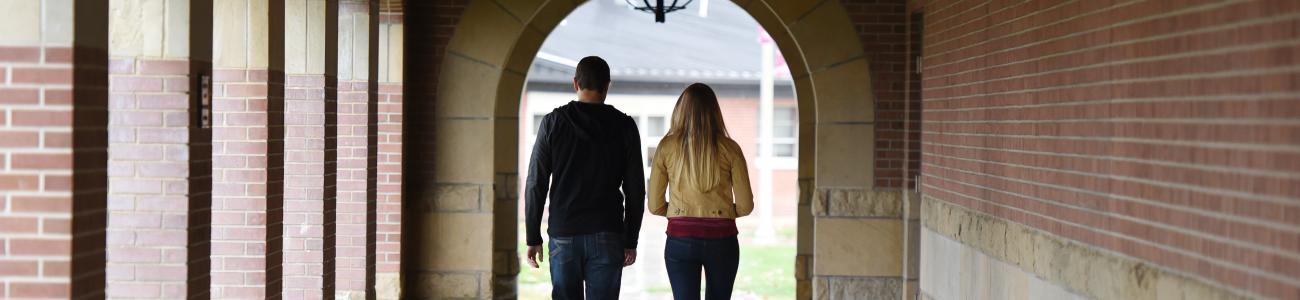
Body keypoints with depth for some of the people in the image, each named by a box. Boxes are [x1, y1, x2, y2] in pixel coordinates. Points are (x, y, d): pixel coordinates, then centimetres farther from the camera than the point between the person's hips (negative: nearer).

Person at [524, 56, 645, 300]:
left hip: (563, 236, 1)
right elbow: (635, 190, 2)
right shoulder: (624, 126, 1)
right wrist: (631, 241, 9)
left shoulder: (553, 123, 1)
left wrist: (533, 238, 5)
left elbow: (536, 185, -1)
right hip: (607, 238, -1)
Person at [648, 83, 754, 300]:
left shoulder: (667, 147, -1)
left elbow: (655, 206, 2)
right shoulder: (729, 149, -2)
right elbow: (745, 206, -1)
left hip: (680, 239, -1)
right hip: (721, 239, 1)